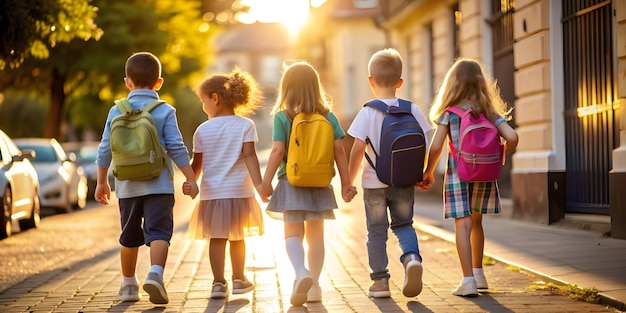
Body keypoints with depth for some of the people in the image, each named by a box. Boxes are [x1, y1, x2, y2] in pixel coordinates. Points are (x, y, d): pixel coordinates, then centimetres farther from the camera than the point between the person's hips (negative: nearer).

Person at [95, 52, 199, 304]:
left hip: (127, 186, 3)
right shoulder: (165, 111, -3)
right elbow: (176, 148, -7)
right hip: (158, 186, -3)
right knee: (159, 233, -6)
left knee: (130, 237, 15)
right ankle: (155, 273, -30)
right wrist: (191, 179, 0)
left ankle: (128, 285, 25)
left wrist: (102, 182, 16)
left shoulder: (117, 111, 4)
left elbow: (105, 150, 6)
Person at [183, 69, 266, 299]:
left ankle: (219, 282, 0)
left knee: (216, 238, 4)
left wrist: (190, 183, 18)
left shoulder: (203, 129, 1)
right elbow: (249, 156, -12)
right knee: (237, 237, 13)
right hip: (239, 190, 0)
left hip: (212, 192, 0)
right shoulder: (245, 125, -3)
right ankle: (238, 279, 23)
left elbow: (196, 163, 4)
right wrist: (259, 184, -16)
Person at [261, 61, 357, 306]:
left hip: (291, 183, -3)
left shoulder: (282, 117, -7)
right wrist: (346, 183, 4)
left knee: (293, 234, 3)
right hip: (320, 184, 3)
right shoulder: (328, 117, 1)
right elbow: (339, 150, -2)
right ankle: (314, 286, 15)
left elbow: (277, 151, -12)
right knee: (315, 234, 12)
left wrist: (266, 182, -5)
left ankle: (301, 273, -23)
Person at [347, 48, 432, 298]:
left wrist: (349, 180, -2)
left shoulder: (368, 112, -10)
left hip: (374, 182, -2)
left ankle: (380, 280, 13)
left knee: (376, 231, 10)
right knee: (403, 224, 18)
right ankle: (412, 256, -10)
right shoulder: (411, 110, -2)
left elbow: (358, 149, -12)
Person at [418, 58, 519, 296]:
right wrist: (502, 153, 14)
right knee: (476, 222, 20)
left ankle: (468, 281, -12)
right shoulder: (490, 112, 4)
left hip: (458, 174, -3)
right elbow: (512, 137, -7)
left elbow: (436, 146, -8)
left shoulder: (449, 113, -3)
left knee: (463, 224, -5)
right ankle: (478, 273, 31)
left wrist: (429, 173, 5)